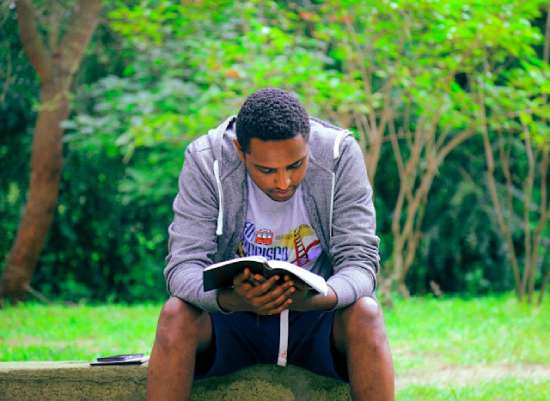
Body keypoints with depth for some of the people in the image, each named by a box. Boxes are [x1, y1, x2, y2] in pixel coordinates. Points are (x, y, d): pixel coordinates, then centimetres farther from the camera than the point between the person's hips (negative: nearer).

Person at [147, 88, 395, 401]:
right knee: (176, 314, -30)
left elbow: (360, 260, -19)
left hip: (317, 313, 0)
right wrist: (234, 301, -45)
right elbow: (184, 265, -22)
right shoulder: (206, 160, -17)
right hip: (233, 313, 0)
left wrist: (314, 299, -42)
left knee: (366, 314, -31)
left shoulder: (340, 154, -16)